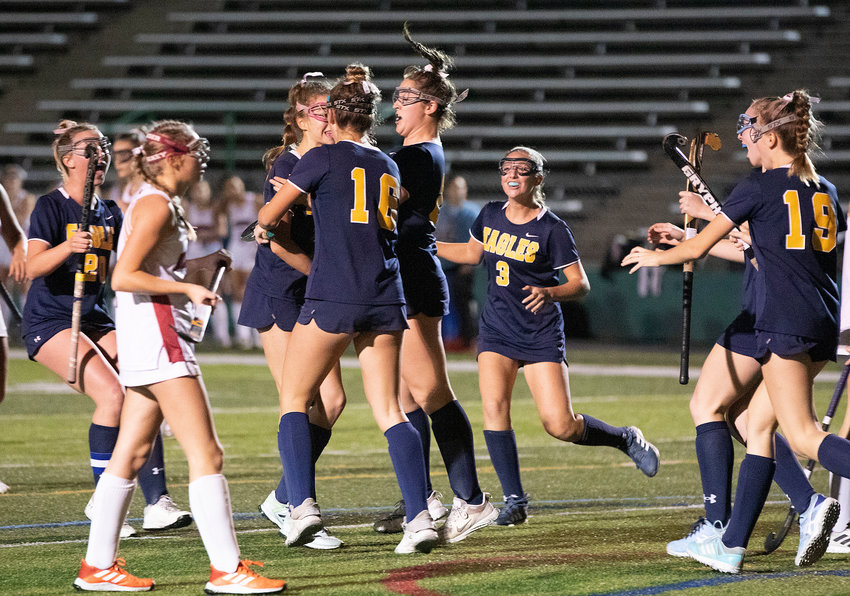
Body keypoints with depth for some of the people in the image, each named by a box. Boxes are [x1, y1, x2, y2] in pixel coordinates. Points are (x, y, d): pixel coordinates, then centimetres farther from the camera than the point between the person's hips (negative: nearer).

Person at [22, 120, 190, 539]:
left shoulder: (110, 213, 11)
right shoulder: (51, 207, -8)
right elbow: (32, 267, -21)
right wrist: (68, 247, -40)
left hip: (94, 319, 7)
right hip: (49, 320, -7)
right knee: (112, 394, -24)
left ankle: (157, 504, -11)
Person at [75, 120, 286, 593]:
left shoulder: (161, 204, 19)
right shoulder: (156, 205, -12)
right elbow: (123, 277, -19)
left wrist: (198, 266, 22)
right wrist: (187, 287, -21)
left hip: (153, 337, 11)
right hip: (156, 332, -11)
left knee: (132, 454, 11)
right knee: (207, 455, -12)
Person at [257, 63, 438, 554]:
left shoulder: (324, 158, 0)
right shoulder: (388, 167, 17)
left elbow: (270, 214, 6)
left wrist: (266, 226, 30)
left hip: (333, 297, -5)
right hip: (386, 300, 5)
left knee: (295, 400, 8)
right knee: (389, 412, 5)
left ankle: (303, 504, -9)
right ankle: (420, 517, -9)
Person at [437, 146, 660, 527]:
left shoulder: (551, 229, -10)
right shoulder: (490, 216, 5)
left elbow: (580, 284, -8)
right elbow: (472, 252, 25)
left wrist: (550, 293, -28)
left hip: (542, 334, -4)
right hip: (497, 330, 4)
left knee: (561, 426, -11)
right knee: (494, 406, -18)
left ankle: (625, 439, 20)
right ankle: (514, 500, -10)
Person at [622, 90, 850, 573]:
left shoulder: (759, 189, -3)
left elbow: (697, 248, 3)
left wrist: (656, 256, 24)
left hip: (784, 323, -8)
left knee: (803, 435, -13)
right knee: (758, 422, 14)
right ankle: (733, 543, 14)